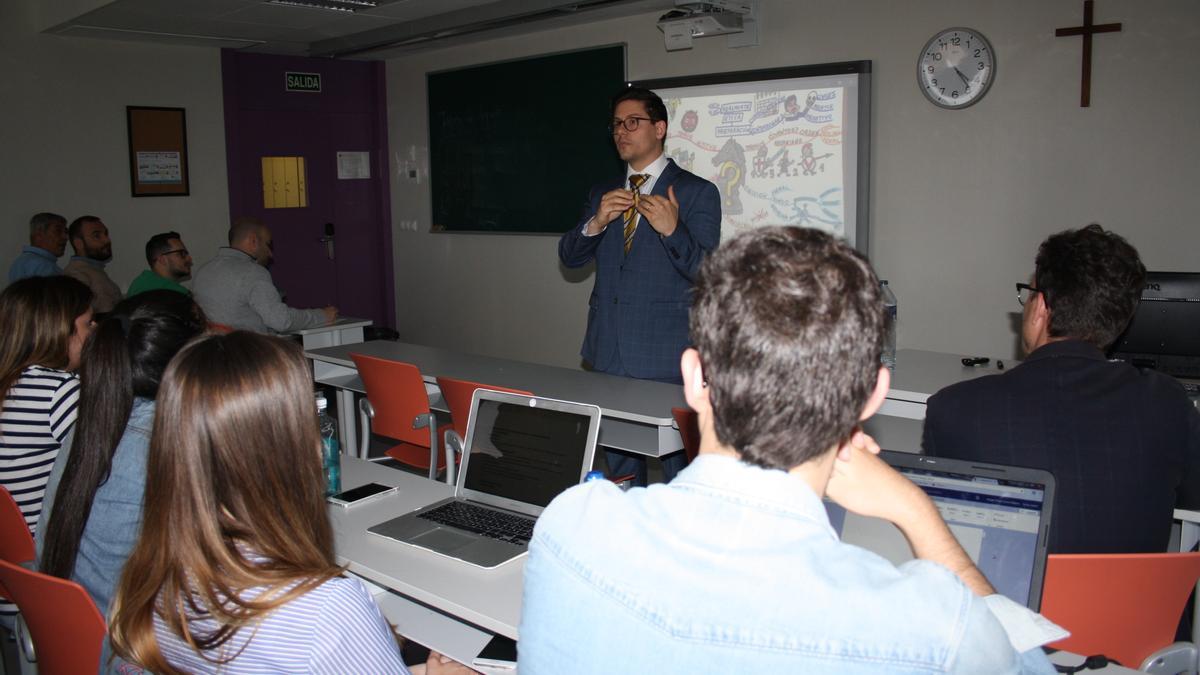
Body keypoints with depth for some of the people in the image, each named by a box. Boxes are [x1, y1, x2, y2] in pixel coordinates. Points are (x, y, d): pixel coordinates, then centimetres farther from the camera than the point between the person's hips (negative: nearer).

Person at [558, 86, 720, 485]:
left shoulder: (697, 192, -3)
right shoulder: (603, 194, 15)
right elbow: (570, 257, 8)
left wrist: (672, 229, -27)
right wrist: (596, 222, -12)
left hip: (665, 360, -5)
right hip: (609, 354, 6)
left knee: (677, 464, -1)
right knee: (619, 464, 16)